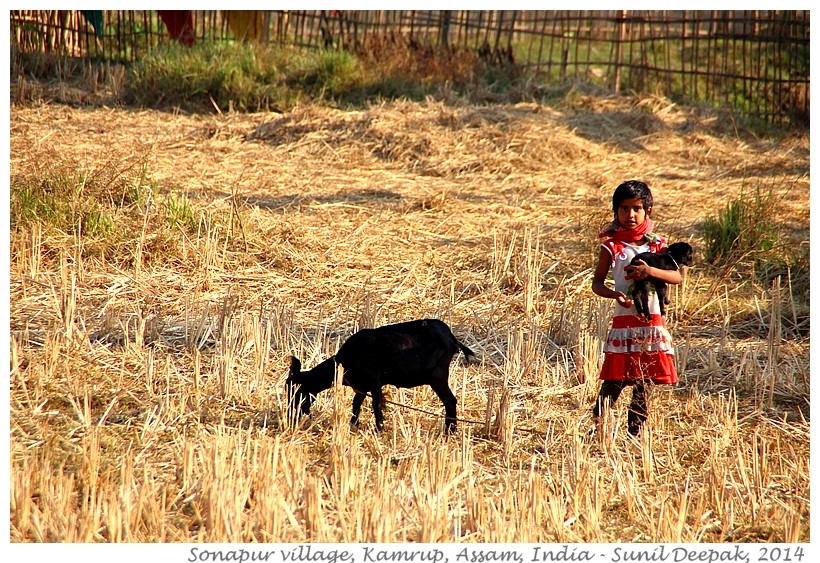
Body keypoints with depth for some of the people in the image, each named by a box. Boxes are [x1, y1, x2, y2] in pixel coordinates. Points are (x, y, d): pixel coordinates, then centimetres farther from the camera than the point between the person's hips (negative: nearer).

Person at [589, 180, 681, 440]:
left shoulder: (656, 244, 4)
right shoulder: (611, 246, 0)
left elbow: (677, 277, -4)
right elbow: (597, 283, 3)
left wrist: (650, 271, -21)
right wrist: (615, 295, -17)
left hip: (652, 323, 2)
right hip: (624, 321, -2)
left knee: (645, 381, 5)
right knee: (616, 379, -5)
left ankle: (635, 431, 14)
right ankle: (597, 426, 4)